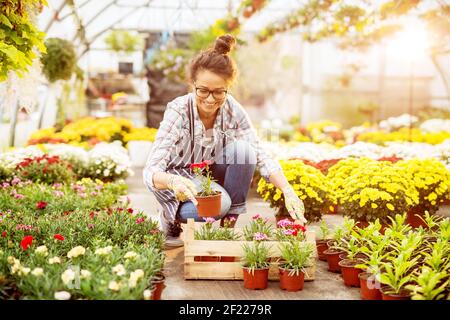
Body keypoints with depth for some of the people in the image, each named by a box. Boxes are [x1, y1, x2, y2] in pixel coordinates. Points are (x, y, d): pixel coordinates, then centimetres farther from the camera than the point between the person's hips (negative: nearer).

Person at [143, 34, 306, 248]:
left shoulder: (233, 110, -17)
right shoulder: (178, 110, -27)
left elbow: (261, 157, -18)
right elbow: (151, 170, -35)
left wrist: (288, 191, -35)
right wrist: (173, 182, -58)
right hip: (178, 182, -3)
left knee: (243, 149, -25)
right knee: (219, 203, -33)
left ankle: (233, 221, -10)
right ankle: (172, 222, -1)